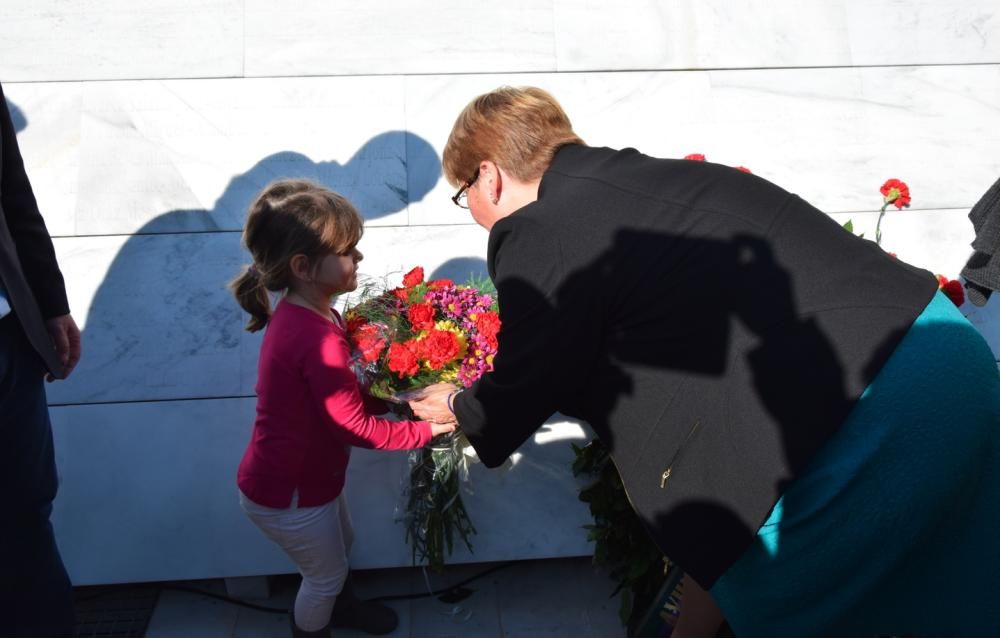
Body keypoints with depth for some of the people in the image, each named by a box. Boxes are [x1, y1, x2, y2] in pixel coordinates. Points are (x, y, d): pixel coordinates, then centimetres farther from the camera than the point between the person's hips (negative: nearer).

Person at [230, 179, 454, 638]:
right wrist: (429, 428, -17)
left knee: (340, 546, 31)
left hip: (305, 474, 9)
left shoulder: (299, 314, -3)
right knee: (325, 573, 17)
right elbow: (355, 427, -26)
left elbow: (343, 397, 4)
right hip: (288, 496, -9)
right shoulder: (319, 339, -35)